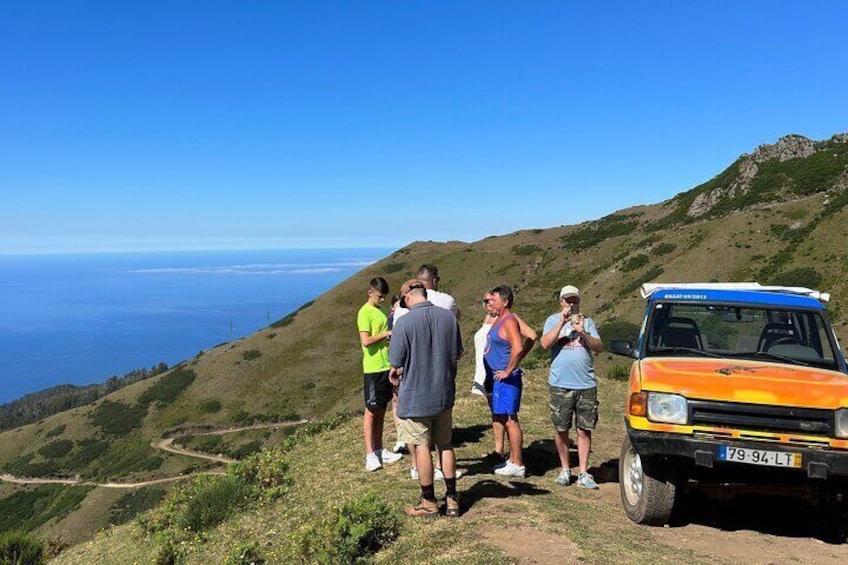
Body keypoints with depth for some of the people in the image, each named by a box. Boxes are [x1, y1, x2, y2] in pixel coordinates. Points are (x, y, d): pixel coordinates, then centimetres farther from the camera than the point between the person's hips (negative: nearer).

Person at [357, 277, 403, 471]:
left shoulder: (380, 311, 15)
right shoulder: (365, 312, -11)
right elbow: (365, 341, -20)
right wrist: (385, 334, -13)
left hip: (385, 367, 8)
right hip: (373, 369, -8)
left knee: (381, 411, 13)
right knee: (371, 412, -1)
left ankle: (379, 450, 22)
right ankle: (370, 455, 4)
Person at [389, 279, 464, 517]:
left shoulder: (404, 322, -18)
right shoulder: (449, 317, -2)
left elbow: (395, 363, -14)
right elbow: (458, 353, 9)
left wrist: (394, 373, 9)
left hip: (415, 396, -5)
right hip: (444, 392, 5)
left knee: (421, 448, 7)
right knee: (445, 445, 16)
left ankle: (429, 502, 17)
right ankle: (452, 499, 23)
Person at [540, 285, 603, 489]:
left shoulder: (587, 321, 11)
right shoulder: (553, 320, 6)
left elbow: (598, 348, 2)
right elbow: (545, 344, -11)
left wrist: (583, 332, -13)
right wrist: (562, 322, -15)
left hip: (586, 385, 1)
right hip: (560, 385, -1)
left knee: (584, 430, 3)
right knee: (561, 429, 6)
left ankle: (583, 474, 9)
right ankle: (565, 470, 20)